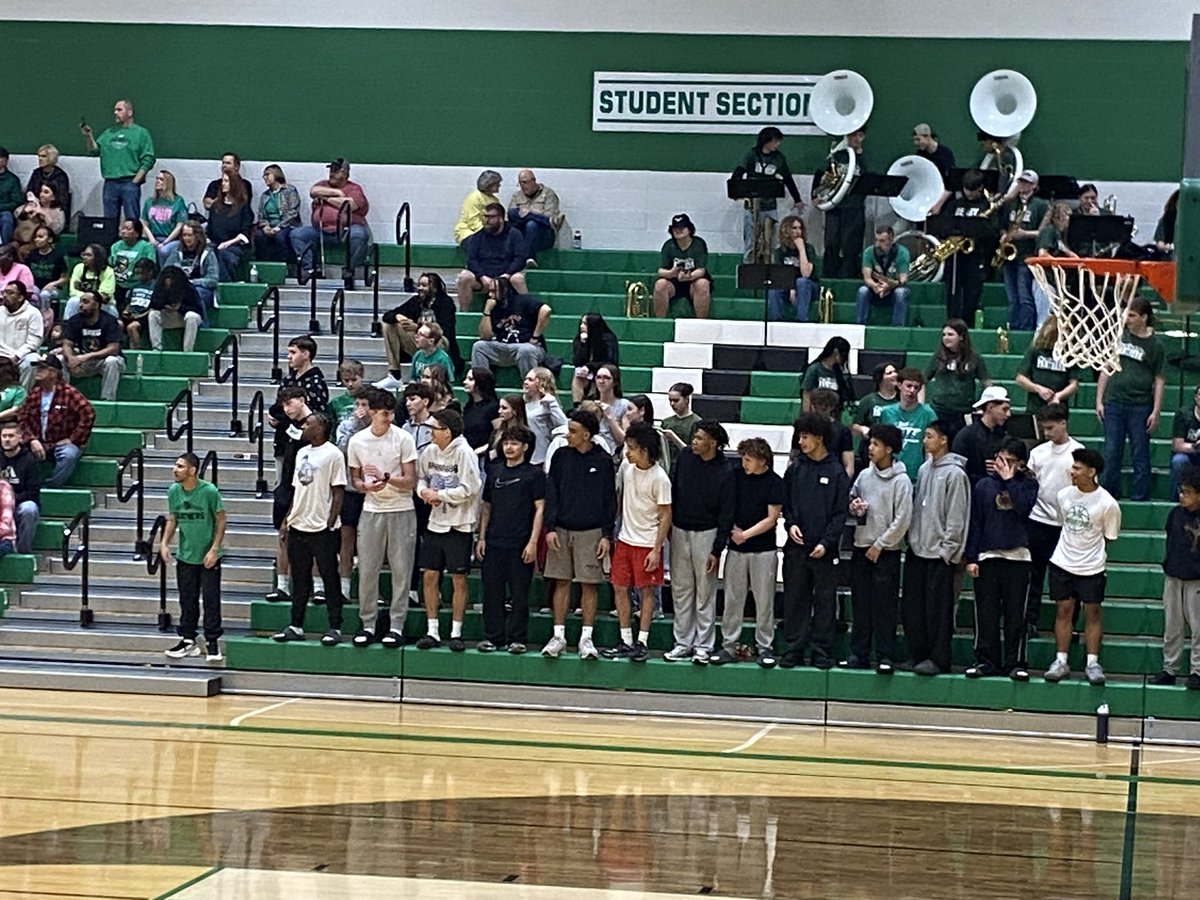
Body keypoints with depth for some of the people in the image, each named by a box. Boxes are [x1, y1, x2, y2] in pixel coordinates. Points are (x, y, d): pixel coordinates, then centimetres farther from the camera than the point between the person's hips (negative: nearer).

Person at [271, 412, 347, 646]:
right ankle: (296, 627, 17)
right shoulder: (302, 453, 15)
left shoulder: (333, 454, -8)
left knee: (330, 578, -1)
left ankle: (335, 628, 3)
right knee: (299, 579, 11)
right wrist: (287, 521, 15)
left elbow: (338, 492, -10)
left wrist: (331, 523, -15)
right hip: (299, 527, 7)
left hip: (322, 529, -7)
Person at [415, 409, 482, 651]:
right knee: (430, 576, 5)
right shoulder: (429, 451, 4)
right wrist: (424, 491, -6)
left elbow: (468, 489, -17)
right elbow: (421, 478, 16)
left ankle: (456, 633, 10)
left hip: (458, 525, -6)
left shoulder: (464, 453, -14)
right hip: (434, 522, 6)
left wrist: (439, 495, -12)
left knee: (458, 579, 1)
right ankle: (432, 631, 13)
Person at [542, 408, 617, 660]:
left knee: (589, 584, 0)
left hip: (590, 532, -2)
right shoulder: (561, 456, 3)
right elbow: (551, 495, 4)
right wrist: (550, 528, -4)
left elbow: (609, 500, 1)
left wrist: (607, 535, -4)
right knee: (561, 582, 4)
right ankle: (559, 635, 10)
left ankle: (586, 638, 6)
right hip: (562, 530, 2)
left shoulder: (603, 460, -2)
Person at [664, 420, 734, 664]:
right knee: (681, 591, 9)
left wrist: (717, 550, -11)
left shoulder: (724, 473, -13)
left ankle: (704, 645, 10)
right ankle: (683, 643, 17)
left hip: (705, 534, -4)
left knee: (705, 593, 2)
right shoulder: (685, 456, -1)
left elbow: (726, 514, -9)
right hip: (679, 532, 4)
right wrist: (668, 525, 12)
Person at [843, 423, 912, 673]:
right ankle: (859, 653, 13)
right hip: (861, 548, 6)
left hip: (886, 551, -6)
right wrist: (853, 507, -4)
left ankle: (886, 656, 0)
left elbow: (902, 519, -10)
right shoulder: (864, 475, 9)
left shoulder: (900, 480, -8)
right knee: (860, 605, 8)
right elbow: (850, 500, 20)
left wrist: (880, 544, -11)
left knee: (885, 607, -4)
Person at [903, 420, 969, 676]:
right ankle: (918, 654, 17)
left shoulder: (954, 473, -10)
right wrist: (912, 537, 10)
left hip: (940, 553, -8)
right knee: (911, 607, 8)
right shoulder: (924, 469, 12)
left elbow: (956, 517, -12)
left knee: (937, 609, -4)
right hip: (917, 549, 8)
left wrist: (947, 549, -13)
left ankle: (938, 659, 2)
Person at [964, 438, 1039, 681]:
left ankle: (1015, 662, 6)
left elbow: (1024, 507, -13)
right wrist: (971, 558, 2)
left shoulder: (1028, 483, 7)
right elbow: (974, 523, 8)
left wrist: (1009, 479, -8)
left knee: (1015, 614, 1)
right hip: (987, 556, 1)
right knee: (986, 613, 2)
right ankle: (986, 660, 8)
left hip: (1018, 557, -1)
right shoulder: (983, 485, 9)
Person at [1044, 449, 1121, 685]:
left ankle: (1092, 663, 9)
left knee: (1092, 612, 3)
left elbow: (1110, 537, -1)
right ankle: (1061, 661, 9)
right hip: (1063, 562, 3)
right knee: (1063, 610, 5)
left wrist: (1093, 553, -1)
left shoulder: (1107, 503, -12)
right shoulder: (1064, 495, 0)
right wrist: (1070, 546, 11)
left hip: (1092, 568, -3)